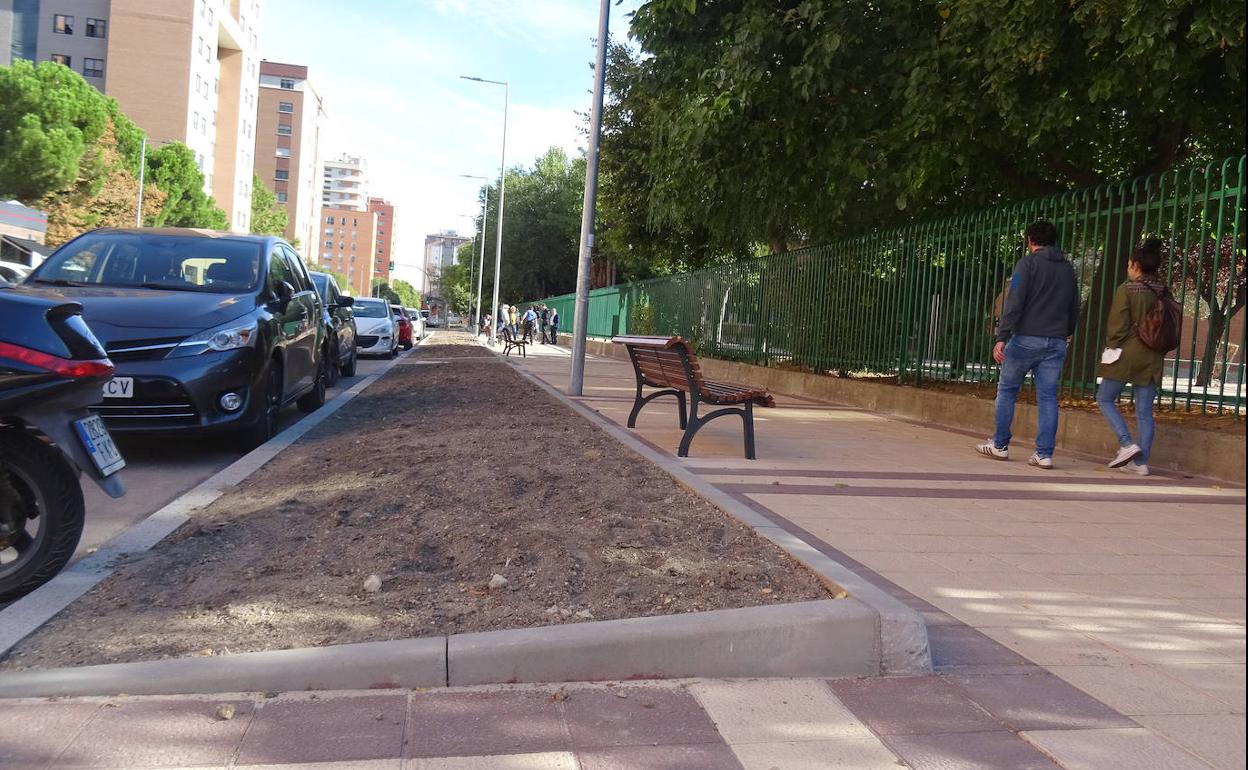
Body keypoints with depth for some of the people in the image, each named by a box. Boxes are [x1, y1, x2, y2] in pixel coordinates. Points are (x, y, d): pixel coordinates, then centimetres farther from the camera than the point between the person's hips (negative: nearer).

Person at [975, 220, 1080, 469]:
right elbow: (1074, 309, 18)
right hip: (1057, 342, 5)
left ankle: (1000, 445, 14)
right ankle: (1044, 454, 1)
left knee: (1007, 390, 9)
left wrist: (1001, 337, -16)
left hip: (1027, 338, -5)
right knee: (1048, 397, 4)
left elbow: (1014, 303, -13)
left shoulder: (1028, 263, -3)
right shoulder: (1068, 268, 14)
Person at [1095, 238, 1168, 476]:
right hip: (1153, 358, 5)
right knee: (1144, 411, 7)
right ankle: (1141, 461, 7)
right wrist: (1158, 349, 19)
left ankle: (1127, 444, -6)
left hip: (1126, 354, -5)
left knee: (1104, 399, 9)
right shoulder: (1163, 292, 7)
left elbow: (1117, 325, -10)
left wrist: (1111, 347, 2)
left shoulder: (1127, 289, -9)